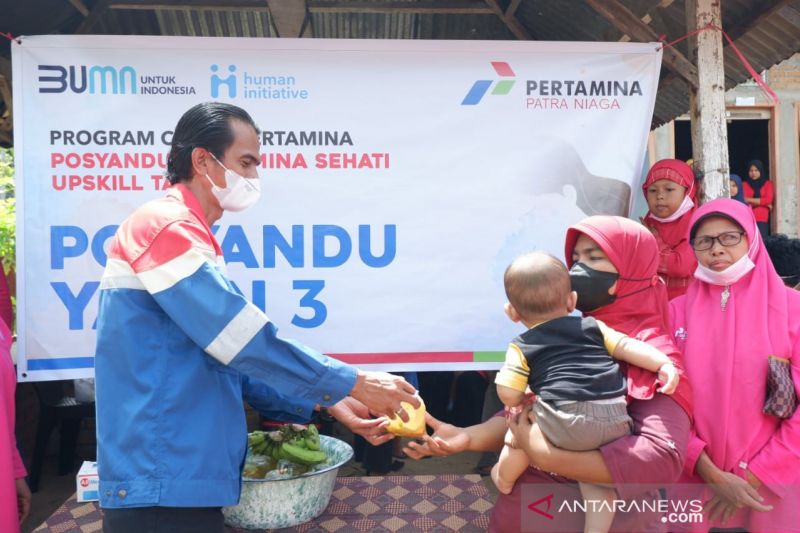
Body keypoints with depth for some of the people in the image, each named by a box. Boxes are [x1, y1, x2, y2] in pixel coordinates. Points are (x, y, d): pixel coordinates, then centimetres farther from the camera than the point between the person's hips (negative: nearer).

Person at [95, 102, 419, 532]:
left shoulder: (188, 235, 16)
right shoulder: (163, 225, -14)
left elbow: (231, 357, 16)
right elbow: (245, 340, -21)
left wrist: (326, 405, 8)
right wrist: (352, 384, -13)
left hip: (181, 478, 9)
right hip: (160, 484, -9)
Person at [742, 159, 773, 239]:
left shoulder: (767, 183, 11)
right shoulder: (744, 184, 10)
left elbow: (768, 200, 0)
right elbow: (743, 200, -1)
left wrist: (749, 200, -1)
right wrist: (762, 202, -5)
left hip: (762, 220, 0)